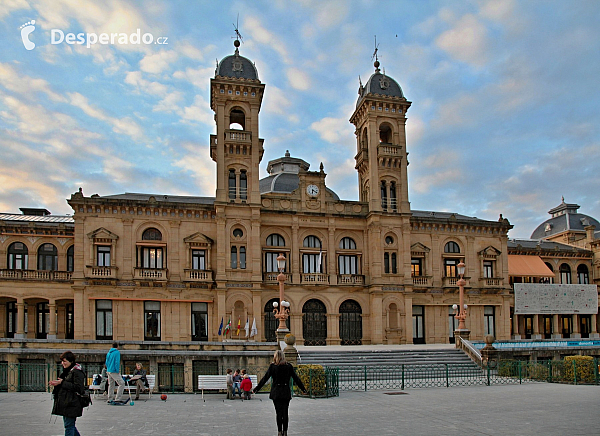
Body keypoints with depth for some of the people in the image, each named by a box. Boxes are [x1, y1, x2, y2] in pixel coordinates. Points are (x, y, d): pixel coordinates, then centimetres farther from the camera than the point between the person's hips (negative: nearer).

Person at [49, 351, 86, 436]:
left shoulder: (77, 372, -14)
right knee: (70, 425, 14)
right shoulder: (66, 371, 16)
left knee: (69, 425, -5)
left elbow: (78, 387, -21)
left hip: (72, 404, -9)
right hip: (65, 403, 9)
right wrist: (56, 383, 5)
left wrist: (62, 383, -19)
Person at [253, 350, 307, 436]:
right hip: (286, 392, 2)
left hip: (276, 392, -2)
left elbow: (265, 378, -4)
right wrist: (303, 388, 17)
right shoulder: (289, 366, 2)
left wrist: (256, 389, 2)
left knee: (278, 412, 3)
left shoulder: (272, 366, -4)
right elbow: (296, 378, 7)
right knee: (285, 412, 6)